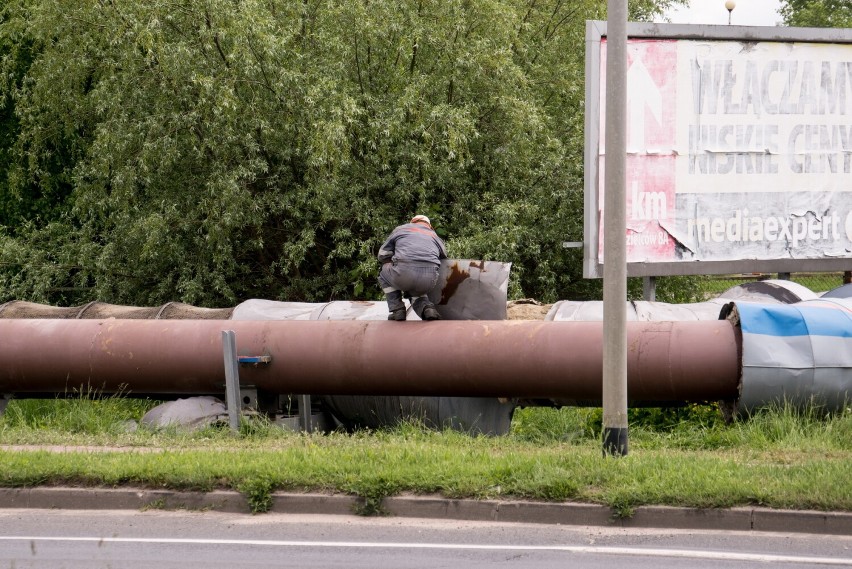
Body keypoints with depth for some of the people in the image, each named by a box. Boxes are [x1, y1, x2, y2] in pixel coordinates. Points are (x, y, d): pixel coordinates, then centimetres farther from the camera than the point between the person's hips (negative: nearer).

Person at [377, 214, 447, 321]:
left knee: (384, 275, 32)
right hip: (429, 279, 2)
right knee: (415, 292, 37)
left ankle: (397, 310, 16)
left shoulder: (400, 229, 26)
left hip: (404, 275, -2)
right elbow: (444, 256, 27)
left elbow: (382, 256, 26)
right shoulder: (434, 236, 31)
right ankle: (428, 309, 4)